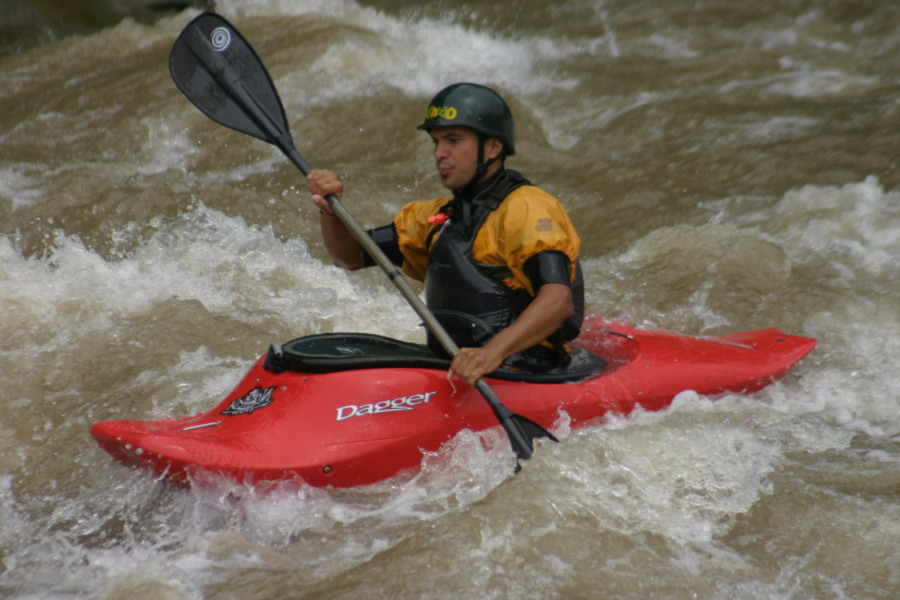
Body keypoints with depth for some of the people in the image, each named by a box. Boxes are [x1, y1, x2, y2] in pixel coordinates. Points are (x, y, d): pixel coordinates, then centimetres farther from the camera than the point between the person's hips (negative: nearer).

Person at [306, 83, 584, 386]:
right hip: (455, 369, 8)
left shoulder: (526, 209, -9)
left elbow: (558, 300, -24)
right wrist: (331, 211, 0)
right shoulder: (439, 215, 18)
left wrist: (494, 352, -39)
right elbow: (352, 257, 22)